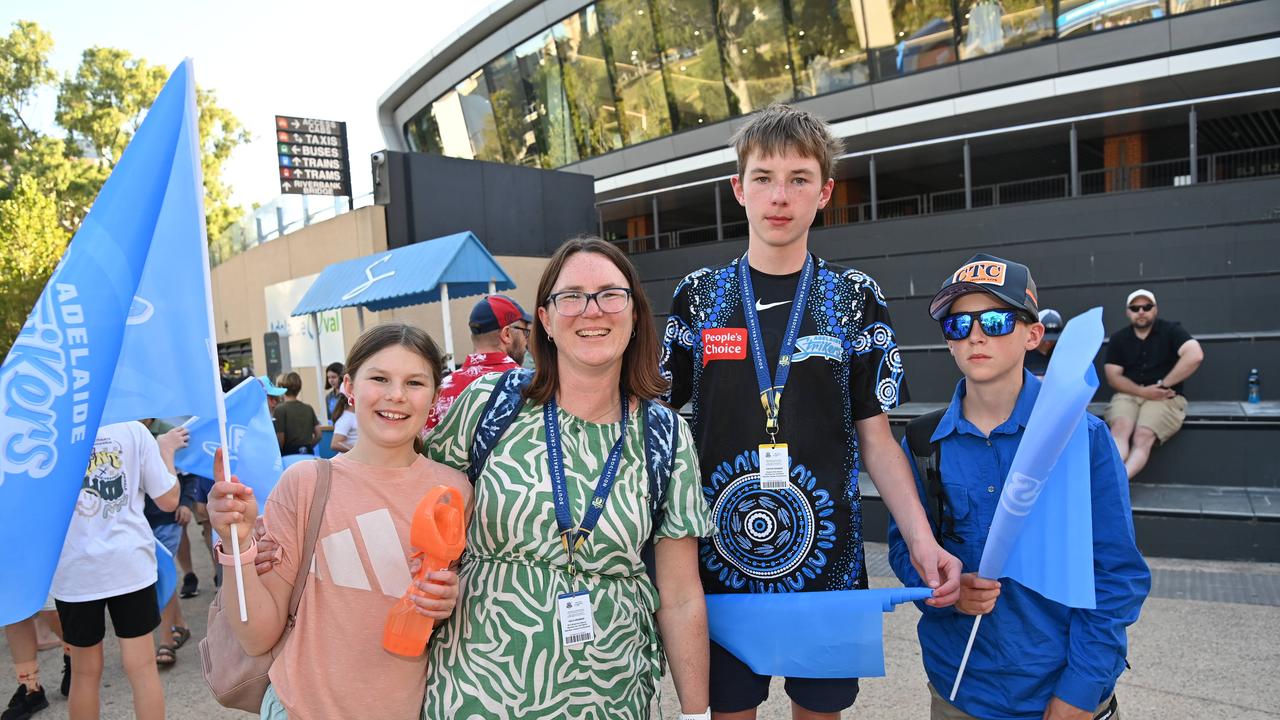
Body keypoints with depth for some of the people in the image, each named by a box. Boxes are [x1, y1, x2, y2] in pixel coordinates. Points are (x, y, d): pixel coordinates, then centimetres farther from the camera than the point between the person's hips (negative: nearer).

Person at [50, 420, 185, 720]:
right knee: (142, 667, 7)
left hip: (75, 570, 0)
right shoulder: (132, 427, -5)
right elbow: (169, 500, -1)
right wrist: (167, 450, 12)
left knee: (86, 671, 14)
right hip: (129, 563, 1)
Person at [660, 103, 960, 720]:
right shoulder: (698, 296, 1)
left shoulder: (856, 299, 0)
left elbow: (875, 438, 1)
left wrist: (922, 538, -12)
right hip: (720, 559, 0)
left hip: (826, 558, 0)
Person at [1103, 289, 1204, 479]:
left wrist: (1163, 384, -15)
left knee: (1143, 437, -29)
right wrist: (1143, 391, -13)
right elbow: (1113, 377, 4)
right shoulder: (1118, 339, 10)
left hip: (1164, 397, -2)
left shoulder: (1170, 331, 2)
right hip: (1128, 394, 2)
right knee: (1120, 429, -30)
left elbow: (1195, 356, -16)